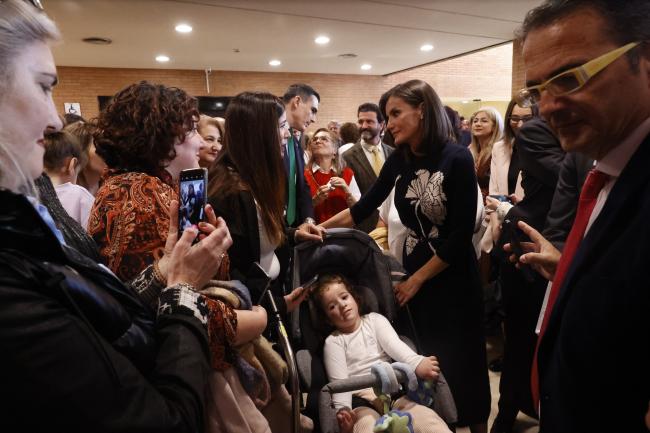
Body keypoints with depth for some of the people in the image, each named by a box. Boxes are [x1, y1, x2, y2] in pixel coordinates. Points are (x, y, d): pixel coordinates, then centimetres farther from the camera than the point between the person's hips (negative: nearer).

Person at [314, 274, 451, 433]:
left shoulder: (375, 319, 19)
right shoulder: (333, 342, 12)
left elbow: (394, 344, 1)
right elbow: (339, 381, -1)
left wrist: (417, 362, -21)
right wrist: (342, 409, -22)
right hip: (361, 403, -2)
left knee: (427, 419, -28)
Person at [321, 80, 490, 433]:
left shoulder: (457, 159, -18)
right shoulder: (399, 159, -3)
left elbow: (462, 234, -18)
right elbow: (365, 207, 5)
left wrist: (418, 279, -12)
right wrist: (320, 228, -3)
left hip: (452, 275, -4)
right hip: (413, 268, 5)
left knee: (460, 355, 11)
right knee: (427, 354, 17)